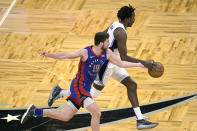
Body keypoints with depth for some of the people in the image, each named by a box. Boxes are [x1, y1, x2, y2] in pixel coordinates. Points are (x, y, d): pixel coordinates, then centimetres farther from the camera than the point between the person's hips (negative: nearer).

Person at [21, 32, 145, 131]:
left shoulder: (107, 54, 1)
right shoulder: (85, 52, -18)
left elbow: (121, 64, 13)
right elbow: (64, 55, -17)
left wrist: (139, 64, 11)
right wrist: (48, 54, -29)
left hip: (86, 88, 8)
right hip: (78, 86, -8)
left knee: (65, 116, 13)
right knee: (96, 112, -18)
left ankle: (35, 111, 26)